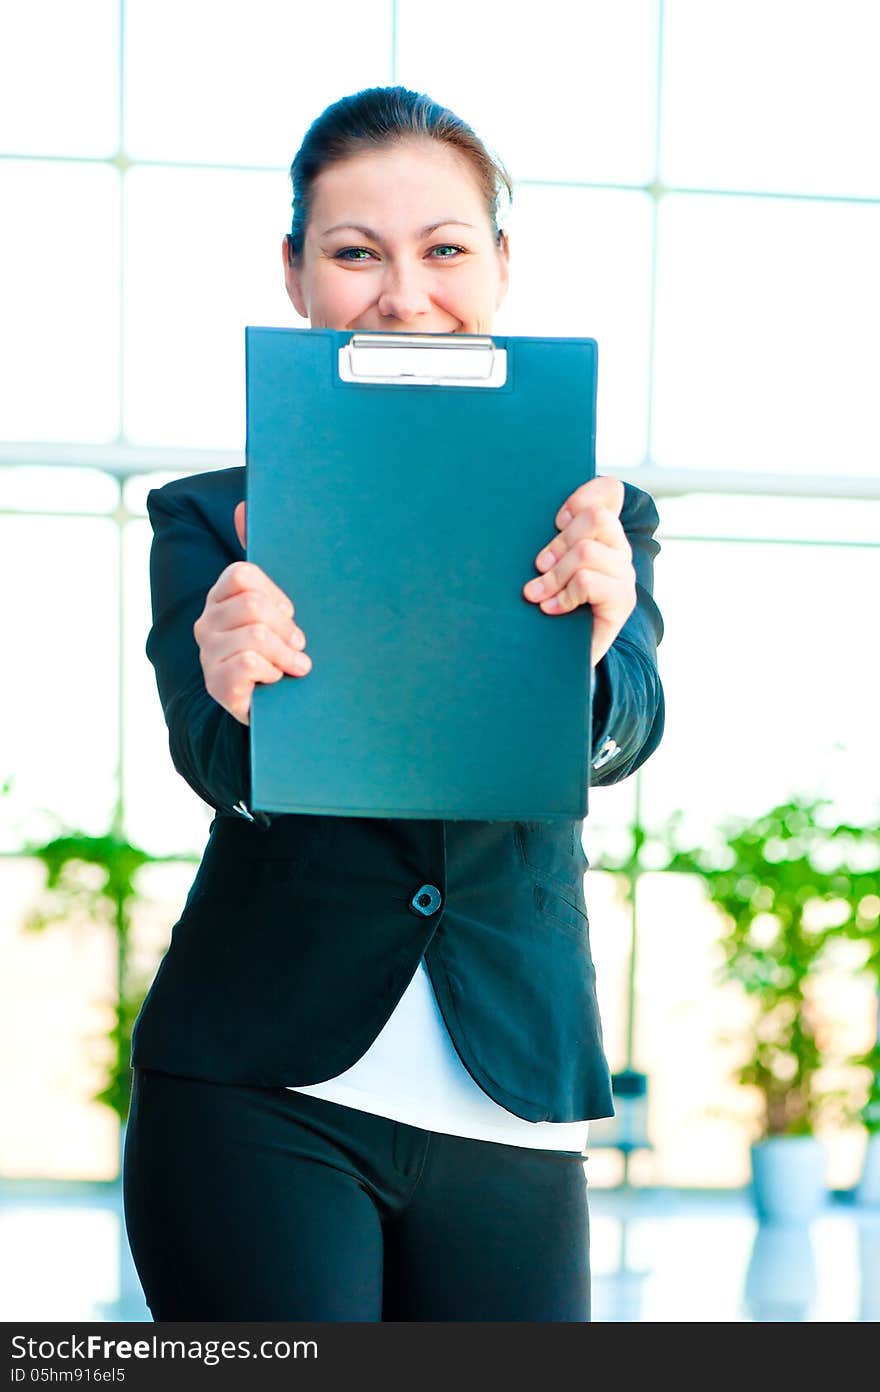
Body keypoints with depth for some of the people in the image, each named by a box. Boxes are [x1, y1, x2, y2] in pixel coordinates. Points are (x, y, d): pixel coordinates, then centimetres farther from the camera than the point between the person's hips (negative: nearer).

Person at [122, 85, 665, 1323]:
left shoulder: (595, 527, 5)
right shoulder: (214, 523, 2)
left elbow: (621, 741, -13)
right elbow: (217, 761, -13)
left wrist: (590, 656, -37)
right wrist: (238, 702, -38)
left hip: (512, 1120, 2)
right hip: (261, 1103, -2)